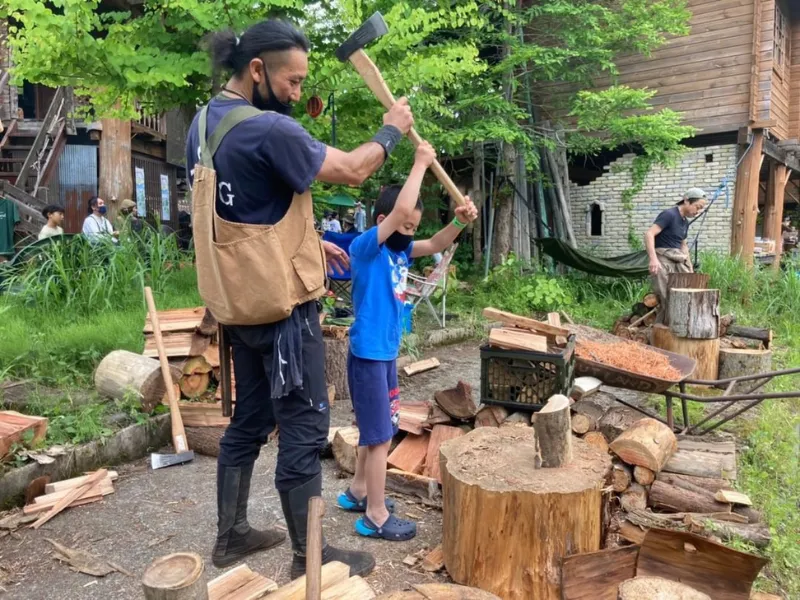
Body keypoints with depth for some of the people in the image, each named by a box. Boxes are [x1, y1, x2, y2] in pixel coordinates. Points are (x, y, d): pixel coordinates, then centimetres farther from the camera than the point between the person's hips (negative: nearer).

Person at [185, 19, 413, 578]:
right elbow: (352, 170, -13)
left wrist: (308, 243, 17)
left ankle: (231, 534, 35)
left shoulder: (205, 123, 9)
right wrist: (390, 132, 6)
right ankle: (310, 558, 18)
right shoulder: (268, 129, -21)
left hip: (241, 301, 9)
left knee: (249, 420, 20)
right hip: (282, 304, -9)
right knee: (304, 431, 3)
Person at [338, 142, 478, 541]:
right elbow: (400, 209, -28)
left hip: (387, 353, 9)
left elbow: (435, 246, 9)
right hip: (368, 354, -9)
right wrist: (421, 164, -18)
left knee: (376, 430, 20)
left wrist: (460, 222, -10)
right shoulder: (364, 247, -16)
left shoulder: (399, 250, 6)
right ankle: (376, 515, 12)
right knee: (380, 435, -1)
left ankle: (358, 491, 37)